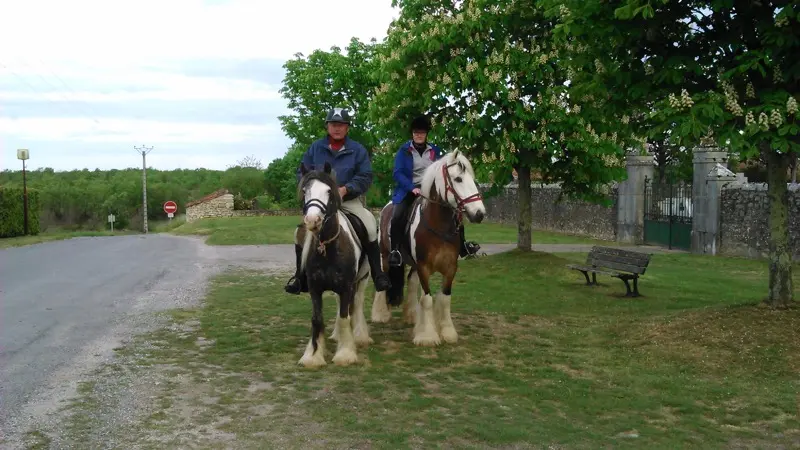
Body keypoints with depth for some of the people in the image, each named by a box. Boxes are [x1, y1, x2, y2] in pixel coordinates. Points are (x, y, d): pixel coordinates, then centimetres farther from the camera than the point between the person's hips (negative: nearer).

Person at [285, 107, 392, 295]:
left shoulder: (357, 150, 2)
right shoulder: (316, 147, 7)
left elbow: (365, 177, -3)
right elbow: (303, 172, 8)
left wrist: (345, 189, -18)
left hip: (349, 200, -1)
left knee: (370, 226, -22)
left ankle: (378, 274, -12)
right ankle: (300, 275, 2)